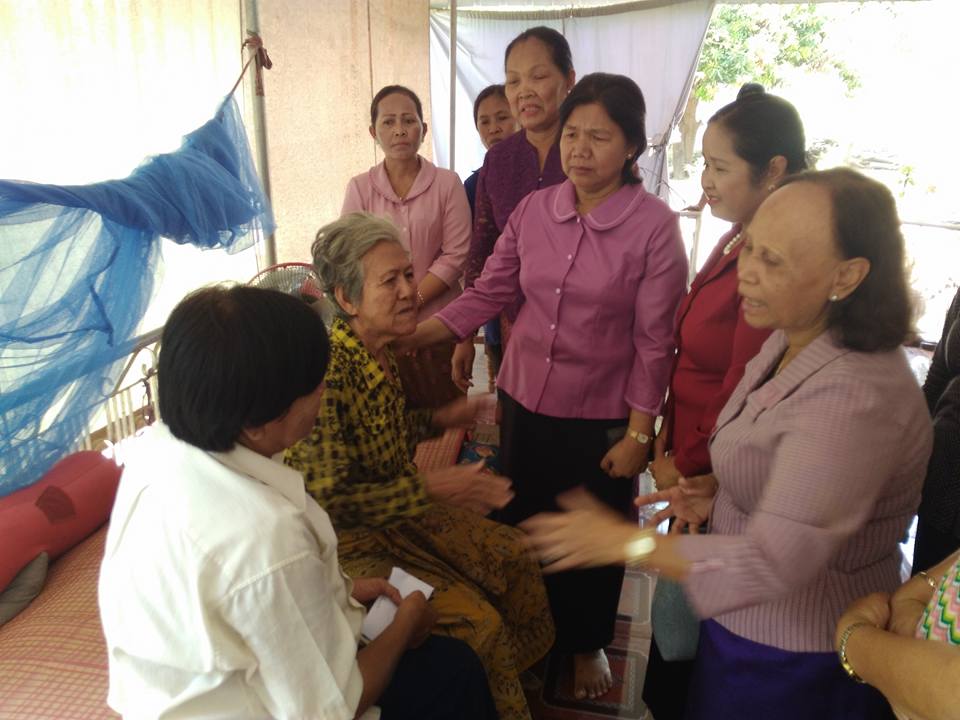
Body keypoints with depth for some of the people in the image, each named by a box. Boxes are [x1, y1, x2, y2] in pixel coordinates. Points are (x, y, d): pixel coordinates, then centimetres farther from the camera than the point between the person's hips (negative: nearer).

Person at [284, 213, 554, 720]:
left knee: (512, 555, 6)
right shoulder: (328, 372, -28)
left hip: (400, 509, 9)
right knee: (477, 622, -16)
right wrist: (431, 489, -25)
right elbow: (327, 499, -26)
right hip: (350, 540, -9)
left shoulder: (383, 352, -1)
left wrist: (436, 420, 5)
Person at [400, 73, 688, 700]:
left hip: (601, 419, -3)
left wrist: (638, 434, -10)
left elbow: (654, 341, -11)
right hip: (525, 400, 4)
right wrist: (408, 338, -7)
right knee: (523, 525, 19)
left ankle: (588, 644, 44)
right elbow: (488, 294, 1)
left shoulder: (654, 226, -12)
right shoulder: (534, 210, -1)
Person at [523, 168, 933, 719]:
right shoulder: (792, 342, -2)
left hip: (797, 656, -8)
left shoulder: (856, 396, -32)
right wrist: (717, 503, -2)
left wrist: (624, 543, -27)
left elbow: (776, 563, -33)